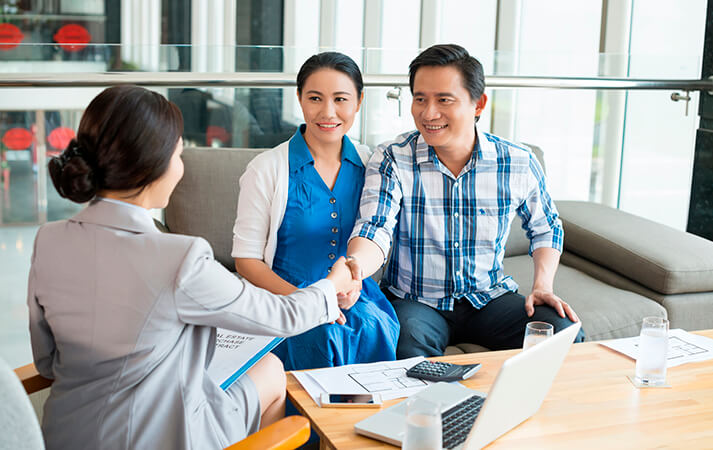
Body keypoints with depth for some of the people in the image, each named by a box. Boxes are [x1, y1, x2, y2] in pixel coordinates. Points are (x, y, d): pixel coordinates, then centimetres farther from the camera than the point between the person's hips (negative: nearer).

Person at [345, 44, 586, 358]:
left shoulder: (519, 164, -4)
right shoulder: (391, 161, -11)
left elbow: (545, 227, 14)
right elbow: (376, 228, -25)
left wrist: (543, 285, -2)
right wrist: (355, 266, -48)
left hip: (489, 297, 3)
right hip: (414, 301, -3)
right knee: (409, 346, -37)